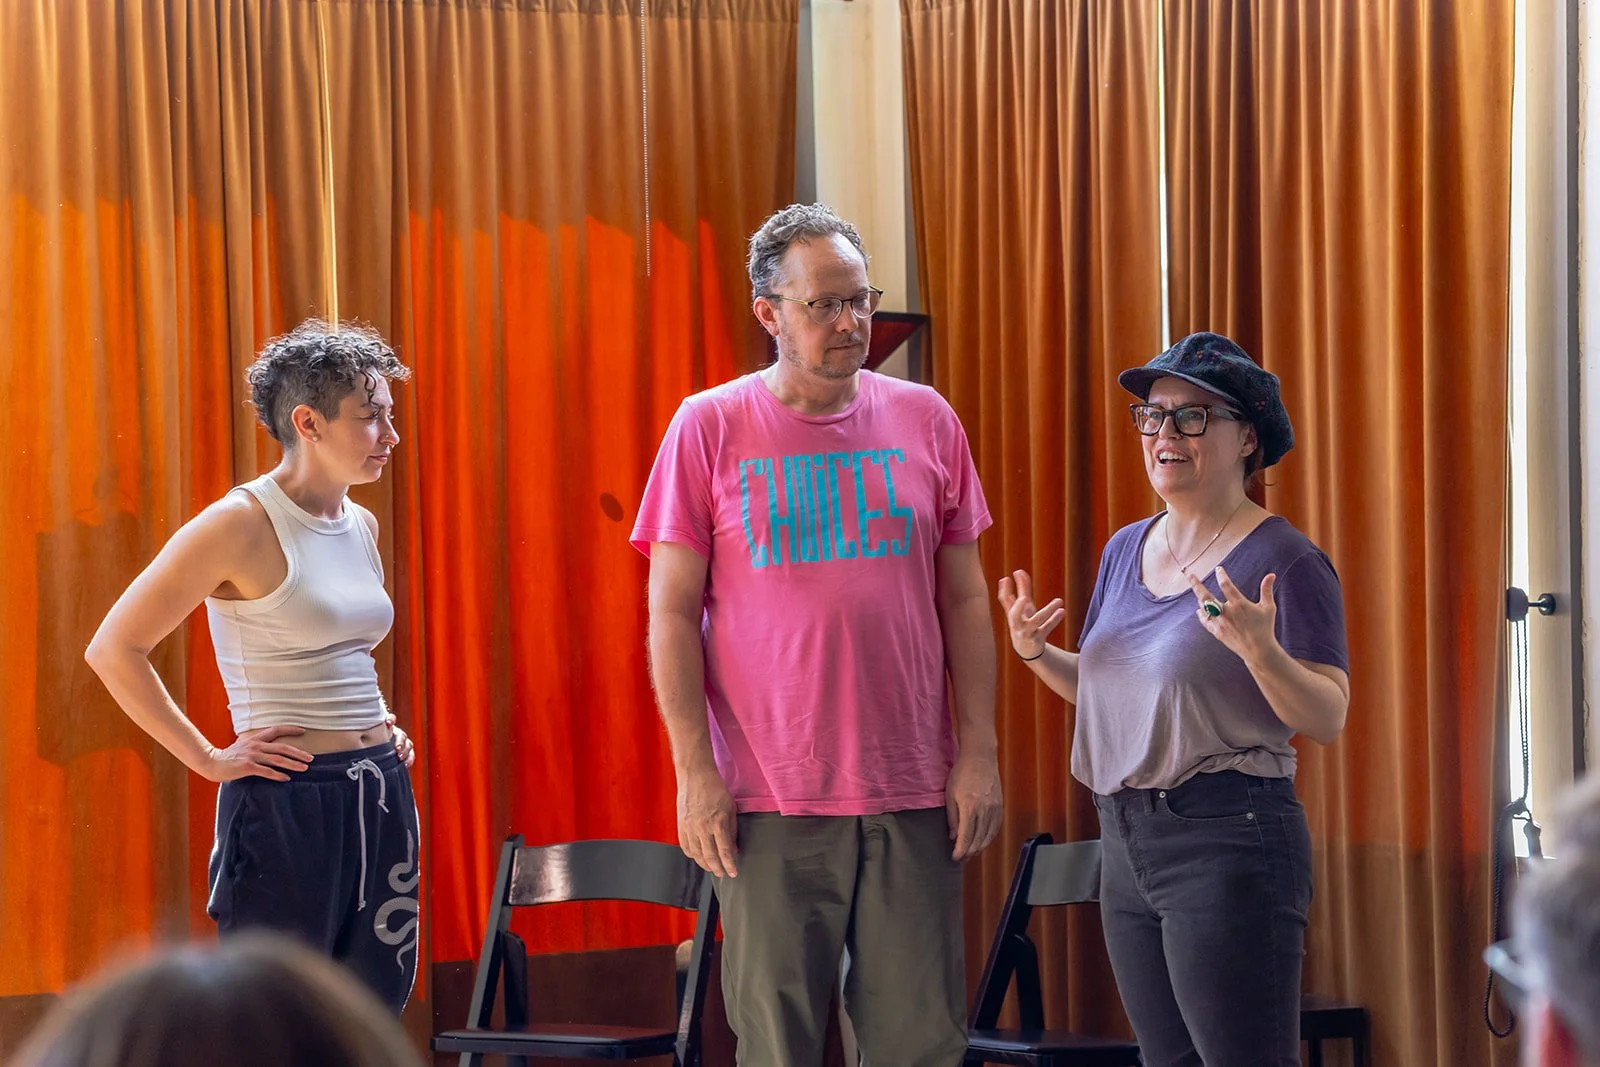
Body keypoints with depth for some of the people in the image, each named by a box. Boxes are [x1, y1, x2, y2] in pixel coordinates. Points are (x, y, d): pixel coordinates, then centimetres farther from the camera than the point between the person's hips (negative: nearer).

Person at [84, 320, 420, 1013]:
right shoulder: (243, 524, -11)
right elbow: (114, 650, -13)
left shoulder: (360, 526, 12)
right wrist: (209, 760, -12)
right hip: (287, 804, -8)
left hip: (379, 798, 8)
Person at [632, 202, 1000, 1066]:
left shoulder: (924, 420, 8)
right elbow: (672, 613, 0)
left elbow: (964, 601, 10)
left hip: (912, 795, 2)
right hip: (770, 799, -2)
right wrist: (695, 772, -6)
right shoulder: (709, 427, 1)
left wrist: (978, 752, 3)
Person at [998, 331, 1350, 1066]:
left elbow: (1327, 718, -15)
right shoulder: (1126, 549, 14)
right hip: (1127, 840, 8)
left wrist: (1260, 652, -32)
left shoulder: (1283, 562, -10)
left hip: (1227, 840, -8)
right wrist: (1037, 654, 4)